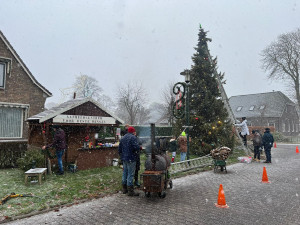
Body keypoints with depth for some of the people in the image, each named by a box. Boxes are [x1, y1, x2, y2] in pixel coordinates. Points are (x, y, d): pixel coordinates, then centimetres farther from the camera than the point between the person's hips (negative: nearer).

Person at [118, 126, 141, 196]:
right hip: (131, 159, -8)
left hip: (124, 159, 8)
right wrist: (139, 148, -3)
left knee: (125, 173, 15)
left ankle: (124, 189, 24)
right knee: (130, 174, -4)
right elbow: (136, 147, -24)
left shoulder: (123, 138, 13)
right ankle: (130, 191, -1)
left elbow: (119, 148, 16)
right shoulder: (133, 137, -12)